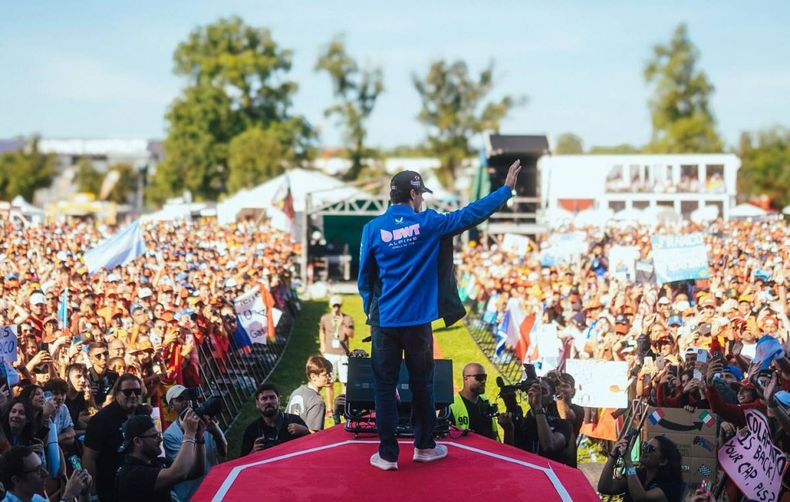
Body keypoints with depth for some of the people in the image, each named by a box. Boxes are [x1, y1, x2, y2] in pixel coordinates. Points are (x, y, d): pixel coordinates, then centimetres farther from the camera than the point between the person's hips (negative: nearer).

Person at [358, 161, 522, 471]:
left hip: (385, 321, 0)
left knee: (385, 387, 5)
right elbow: (471, 214, 0)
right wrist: (507, 189, 9)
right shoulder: (428, 223, -5)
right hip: (418, 320, 0)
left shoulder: (373, 229, -3)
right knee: (422, 384, 14)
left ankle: (388, 454, 7)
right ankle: (424, 446, 25)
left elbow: (365, 278, 3)